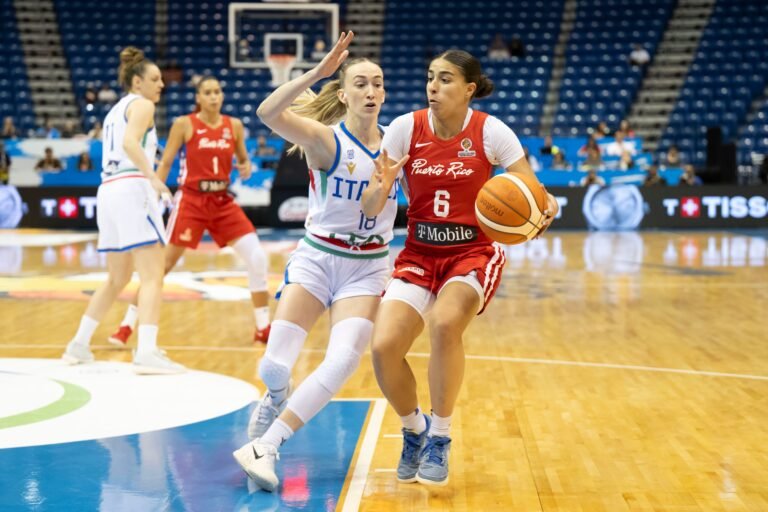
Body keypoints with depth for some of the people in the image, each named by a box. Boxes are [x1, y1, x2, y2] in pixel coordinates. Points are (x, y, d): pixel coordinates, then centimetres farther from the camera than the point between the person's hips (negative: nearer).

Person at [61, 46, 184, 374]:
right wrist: (152, 177, -29)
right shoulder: (141, 105, 0)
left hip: (108, 190, 9)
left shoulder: (115, 110, 25)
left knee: (118, 279, 20)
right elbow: (130, 142, -19)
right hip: (132, 189, -9)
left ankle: (79, 345, 21)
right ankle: (147, 353, -25)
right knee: (153, 276, -12)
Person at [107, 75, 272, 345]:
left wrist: (246, 168, -7)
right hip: (191, 200, -3)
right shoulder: (184, 124, -4)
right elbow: (165, 163, -1)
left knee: (257, 257, -8)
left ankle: (263, 327, 5)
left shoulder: (234, 125, 5)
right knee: (163, 262, -4)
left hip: (223, 201, 3)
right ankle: (127, 324, 7)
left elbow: (243, 159, 17)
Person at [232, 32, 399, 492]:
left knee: (343, 361, -21)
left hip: (368, 268, 2)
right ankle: (278, 399, 29)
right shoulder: (326, 139, -12)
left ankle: (264, 448, -12)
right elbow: (269, 114, -31)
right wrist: (318, 72, -39)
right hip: (316, 259, -2)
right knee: (275, 367, -10)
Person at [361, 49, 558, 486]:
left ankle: (439, 439, -10)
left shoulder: (491, 132, -10)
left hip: (474, 254, -2)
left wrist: (545, 208, -32)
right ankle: (415, 430, 16)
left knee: (445, 322, -32)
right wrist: (382, 187, -28)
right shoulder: (405, 129, -6)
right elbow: (369, 209, -6)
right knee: (384, 347, -17)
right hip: (419, 255, 3)